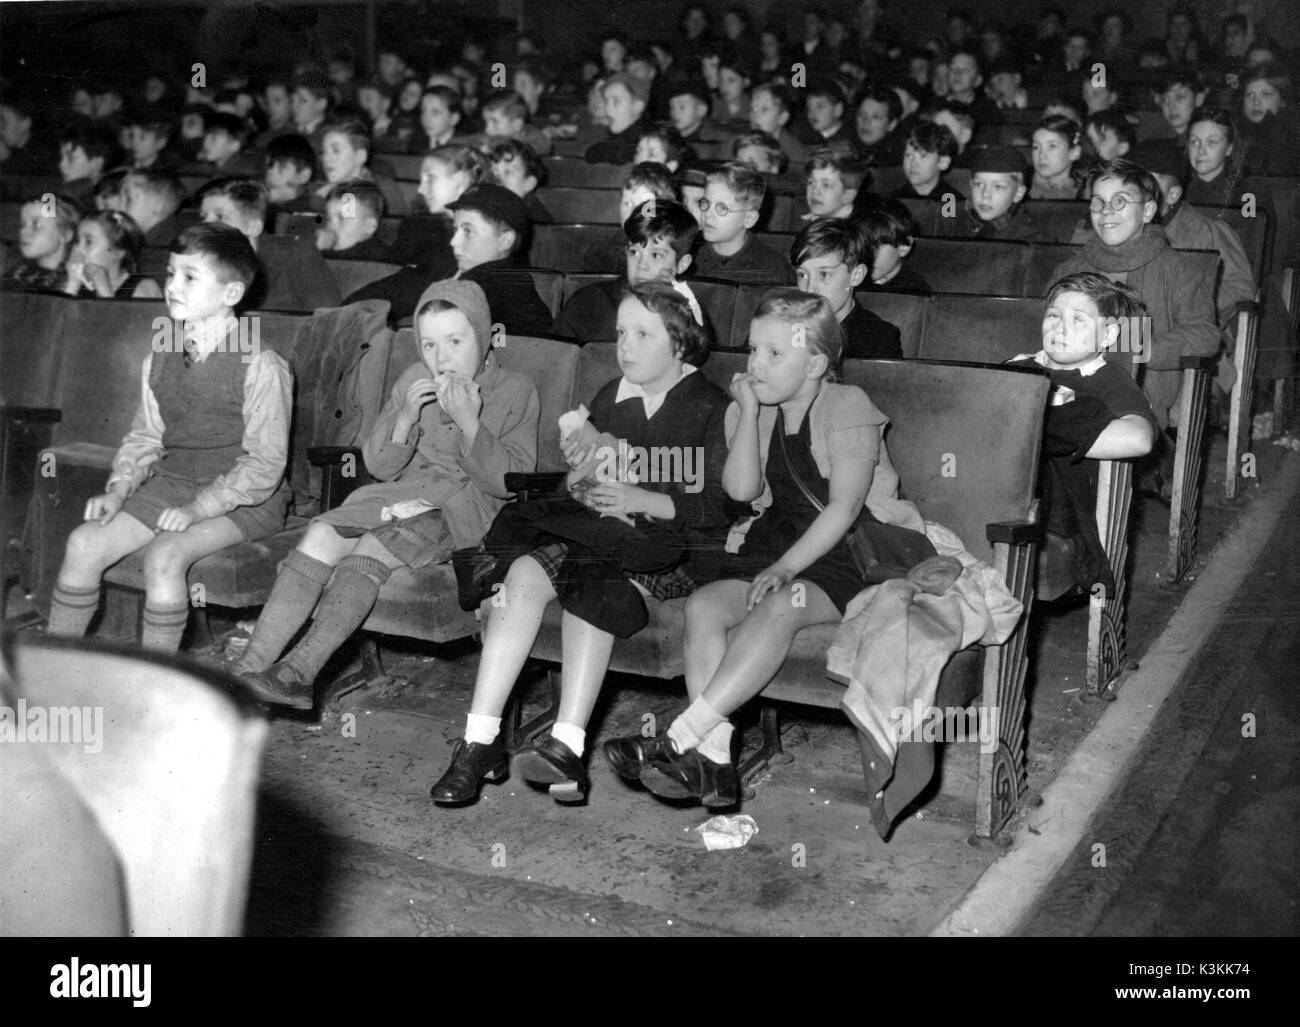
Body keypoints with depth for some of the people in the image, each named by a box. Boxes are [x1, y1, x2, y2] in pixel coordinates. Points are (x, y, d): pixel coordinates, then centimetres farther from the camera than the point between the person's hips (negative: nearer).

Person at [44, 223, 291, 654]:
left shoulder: (260, 366, -13)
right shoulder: (159, 361, 9)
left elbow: (264, 465, -15)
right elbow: (144, 438, 16)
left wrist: (199, 507, -22)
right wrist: (118, 489, -2)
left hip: (241, 499, -6)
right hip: (170, 485, 6)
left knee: (164, 554, -30)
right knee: (84, 542, -11)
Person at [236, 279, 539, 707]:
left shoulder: (516, 390, 1)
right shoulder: (414, 380, 13)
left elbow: (511, 483, -8)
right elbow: (379, 467, 11)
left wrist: (469, 423, -19)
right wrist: (405, 418, -8)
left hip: (462, 510, -4)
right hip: (400, 496, 4)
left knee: (370, 550, -31)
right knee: (321, 536, -23)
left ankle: (299, 670, -37)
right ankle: (247, 672, -28)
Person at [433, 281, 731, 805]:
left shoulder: (711, 409, 3)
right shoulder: (609, 399, 21)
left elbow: (722, 508, -9)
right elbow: (574, 491, 19)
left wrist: (642, 500, -18)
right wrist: (584, 467, -4)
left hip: (670, 548, -4)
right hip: (597, 530, 5)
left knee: (594, 586, -36)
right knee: (526, 571, -26)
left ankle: (567, 746, -41)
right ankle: (479, 740, -30)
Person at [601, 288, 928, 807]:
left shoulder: (848, 406, -5)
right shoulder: (752, 410, 13)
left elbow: (844, 507, -14)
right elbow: (741, 488, -3)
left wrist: (786, 568, -23)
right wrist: (749, 411, -8)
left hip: (843, 554, -6)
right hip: (770, 544, 6)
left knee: (779, 606, -35)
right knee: (704, 604, -23)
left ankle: (683, 739, -40)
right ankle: (715, 763, -32)